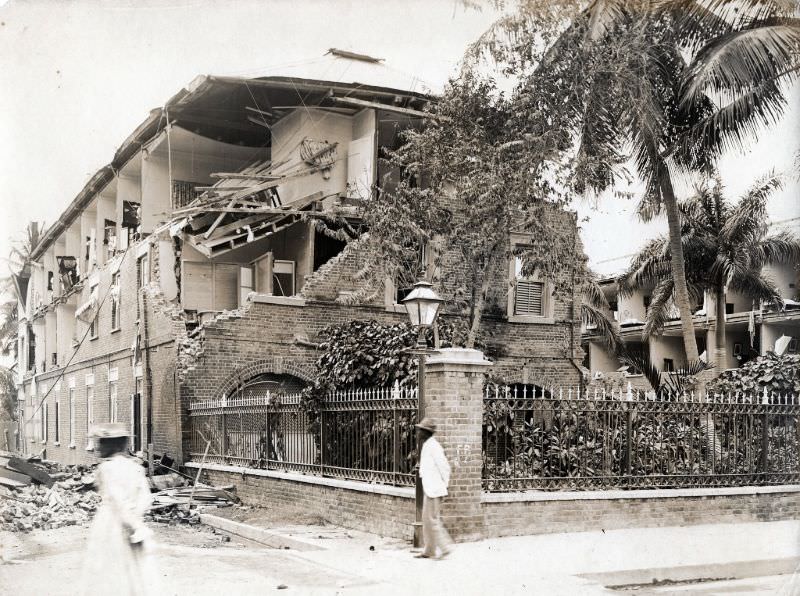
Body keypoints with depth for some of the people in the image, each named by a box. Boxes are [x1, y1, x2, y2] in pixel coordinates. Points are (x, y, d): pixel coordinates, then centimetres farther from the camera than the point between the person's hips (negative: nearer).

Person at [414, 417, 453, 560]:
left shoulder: (433, 446, -16)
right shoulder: (426, 446, 15)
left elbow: (445, 467, -17)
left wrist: (444, 485, -9)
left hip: (434, 489, -10)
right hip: (428, 489, 10)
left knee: (432, 519, -7)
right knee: (427, 519, 11)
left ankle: (446, 546, -1)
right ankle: (428, 551, 15)